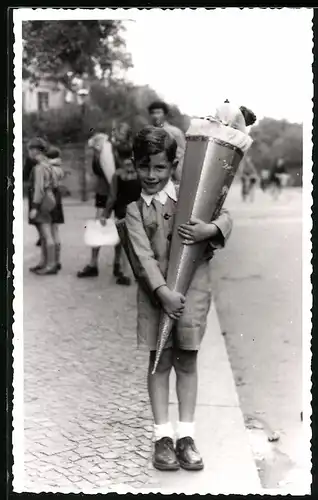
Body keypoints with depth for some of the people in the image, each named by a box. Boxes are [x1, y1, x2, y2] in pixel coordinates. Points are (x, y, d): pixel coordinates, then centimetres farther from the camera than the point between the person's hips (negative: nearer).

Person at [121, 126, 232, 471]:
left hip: (193, 287, 0)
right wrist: (162, 291, -22)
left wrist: (210, 229, -23)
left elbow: (225, 217, 1)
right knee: (160, 361, 6)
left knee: (187, 361, 7)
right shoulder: (135, 209, -1)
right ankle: (162, 436, 13)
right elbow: (143, 254, -11)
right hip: (156, 291, 0)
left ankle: (186, 435, 16)